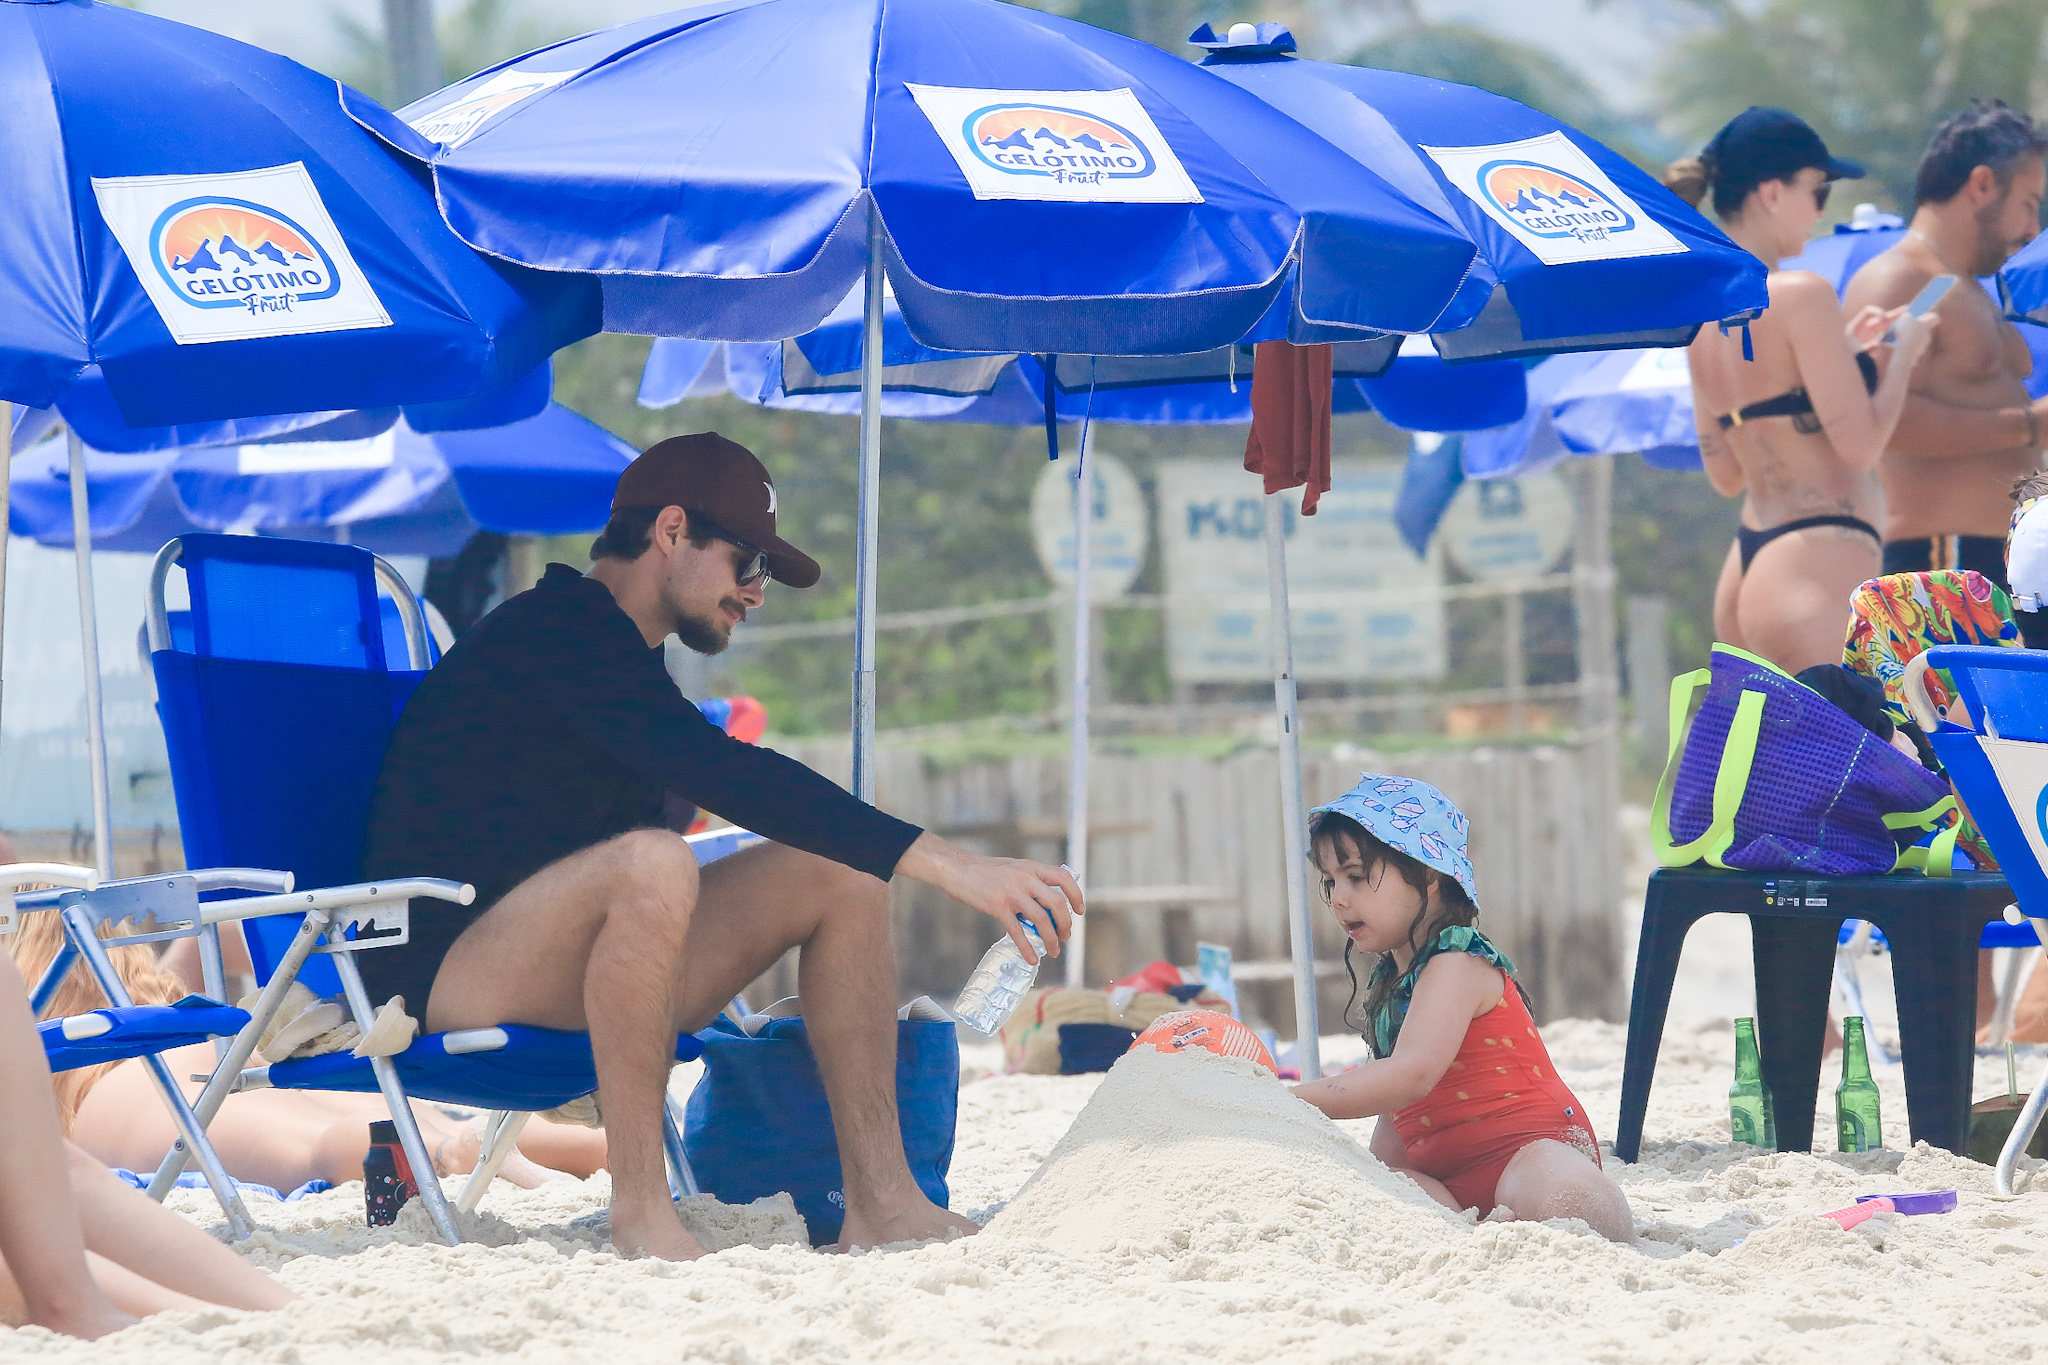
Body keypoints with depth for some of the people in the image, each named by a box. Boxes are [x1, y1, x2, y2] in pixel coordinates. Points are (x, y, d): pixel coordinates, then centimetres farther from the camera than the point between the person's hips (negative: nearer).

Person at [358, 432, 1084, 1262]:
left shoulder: (611, 651, 17)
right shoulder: (560, 629, -16)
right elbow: (725, 773, -28)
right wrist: (946, 866, -33)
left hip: (567, 968, 10)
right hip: (443, 967, -10)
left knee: (841, 869, 0)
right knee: (653, 863, -38)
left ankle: (880, 1201, -6)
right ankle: (640, 1213, -30)